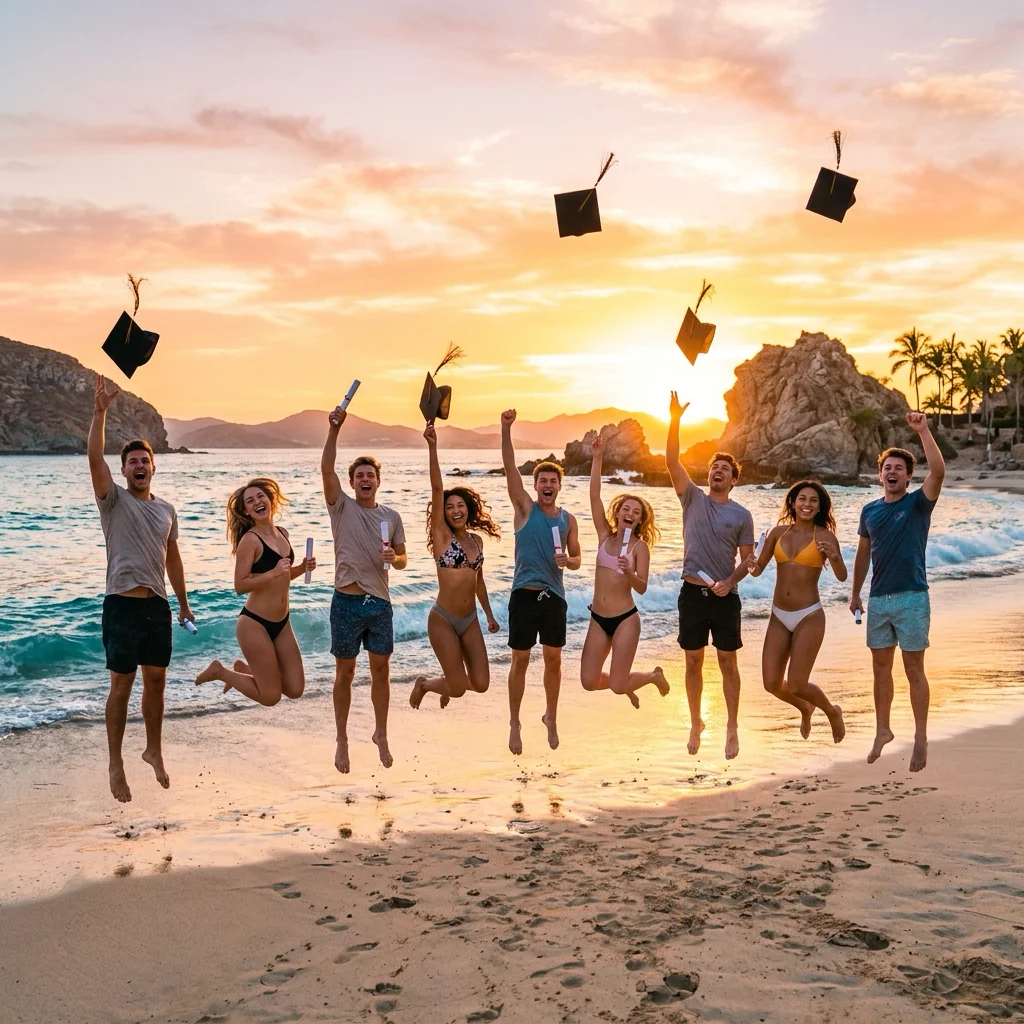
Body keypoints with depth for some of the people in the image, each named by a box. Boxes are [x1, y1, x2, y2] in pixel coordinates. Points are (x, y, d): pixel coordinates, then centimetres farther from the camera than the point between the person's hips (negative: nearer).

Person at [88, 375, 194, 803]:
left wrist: (183, 603, 17)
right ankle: (116, 764, 8)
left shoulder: (166, 509, 12)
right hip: (122, 604, -5)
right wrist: (100, 411, -28)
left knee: (155, 682, 12)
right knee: (122, 686, -2)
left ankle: (154, 751, 28)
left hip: (158, 606, 5)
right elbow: (94, 458, -19)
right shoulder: (114, 500, -3)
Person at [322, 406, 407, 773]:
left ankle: (381, 734, 27)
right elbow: (326, 469, -16)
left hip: (380, 602, 3)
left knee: (381, 671, 10)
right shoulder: (342, 507, -1)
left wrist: (394, 558, -14)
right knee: (345, 673, 7)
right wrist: (334, 430, -25)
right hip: (347, 602, -2)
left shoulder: (391, 516, 7)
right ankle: (342, 740, 18)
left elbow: (403, 560, 10)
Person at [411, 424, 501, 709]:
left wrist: (489, 615, 23)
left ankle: (449, 681, 34)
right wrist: (432, 447, -26)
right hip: (443, 619, -5)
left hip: (470, 620, 5)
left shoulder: (477, 540, 8)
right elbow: (436, 489, -17)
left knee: (481, 684, 0)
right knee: (458, 689, -6)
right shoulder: (441, 534, -7)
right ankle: (424, 683, 27)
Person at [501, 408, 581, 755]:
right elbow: (510, 468, -12)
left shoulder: (568, 519, 7)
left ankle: (551, 717, 27)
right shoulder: (525, 508, 0)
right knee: (520, 660, 3)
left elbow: (577, 559, 11)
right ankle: (515, 723, 15)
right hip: (524, 594, -2)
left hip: (554, 596, 2)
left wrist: (567, 560, -14)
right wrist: (506, 429, -22)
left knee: (553, 660, 9)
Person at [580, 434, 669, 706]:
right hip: (598, 619, 4)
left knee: (617, 686, -4)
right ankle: (625, 683, 32)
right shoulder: (605, 536, 5)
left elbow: (642, 588, -11)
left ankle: (655, 676, 29)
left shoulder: (640, 546, -5)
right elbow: (594, 497, -4)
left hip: (625, 619, -4)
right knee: (589, 682, -2)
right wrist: (597, 459, -11)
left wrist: (629, 573, -31)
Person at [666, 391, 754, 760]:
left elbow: (747, 560, 3)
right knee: (694, 662, 9)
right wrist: (675, 421, -19)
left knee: (728, 663, 4)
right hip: (692, 592, 1)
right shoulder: (693, 499, 3)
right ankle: (695, 723, 23)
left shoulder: (741, 515, 1)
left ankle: (732, 728, 13)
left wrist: (730, 581, -16)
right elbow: (672, 461, -8)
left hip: (725, 596, -1)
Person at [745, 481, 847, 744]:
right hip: (779, 617, 4)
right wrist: (751, 565, -16)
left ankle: (833, 712, 26)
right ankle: (805, 709, 36)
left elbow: (842, 577, -12)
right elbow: (758, 570, 8)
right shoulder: (779, 532, 6)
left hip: (809, 617, -4)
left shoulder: (825, 536, -4)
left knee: (796, 686, -7)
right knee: (772, 684, 2)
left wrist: (834, 557, -32)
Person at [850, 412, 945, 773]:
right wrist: (855, 593, 16)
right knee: (881, 668, 11)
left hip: (911, 598, -4)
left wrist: (923, 431, -26)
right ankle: (882, 731, 24)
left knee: (914, 670, -1)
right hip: (878, 600, 4)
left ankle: (921, 738, 9)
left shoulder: (918, 504, -4)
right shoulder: (870, 510, 9)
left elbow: (938, 471, -22)